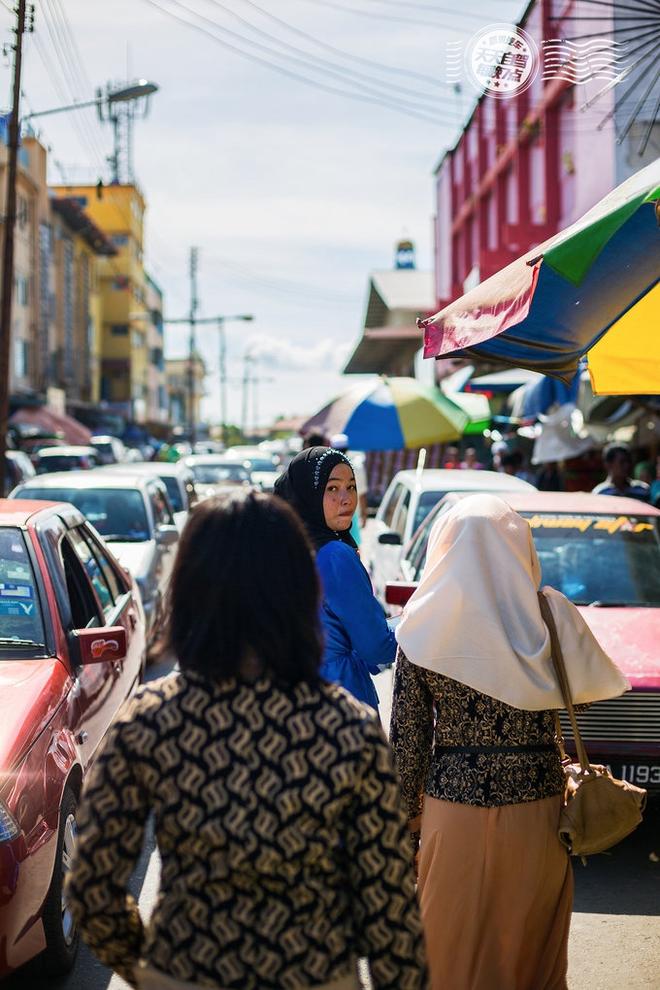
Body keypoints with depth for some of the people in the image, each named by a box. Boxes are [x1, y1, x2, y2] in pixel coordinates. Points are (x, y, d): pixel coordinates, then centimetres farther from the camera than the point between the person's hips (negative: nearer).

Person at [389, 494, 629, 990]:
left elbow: (407, 735, -4)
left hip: (454, 803, -1)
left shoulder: (427, 625, -7)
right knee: (534, 941, 17)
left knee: (453, 940, 15)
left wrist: (407, 819, 5)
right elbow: (597, 684, 5)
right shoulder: (552, 614, -6)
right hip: (536, 800, 1)